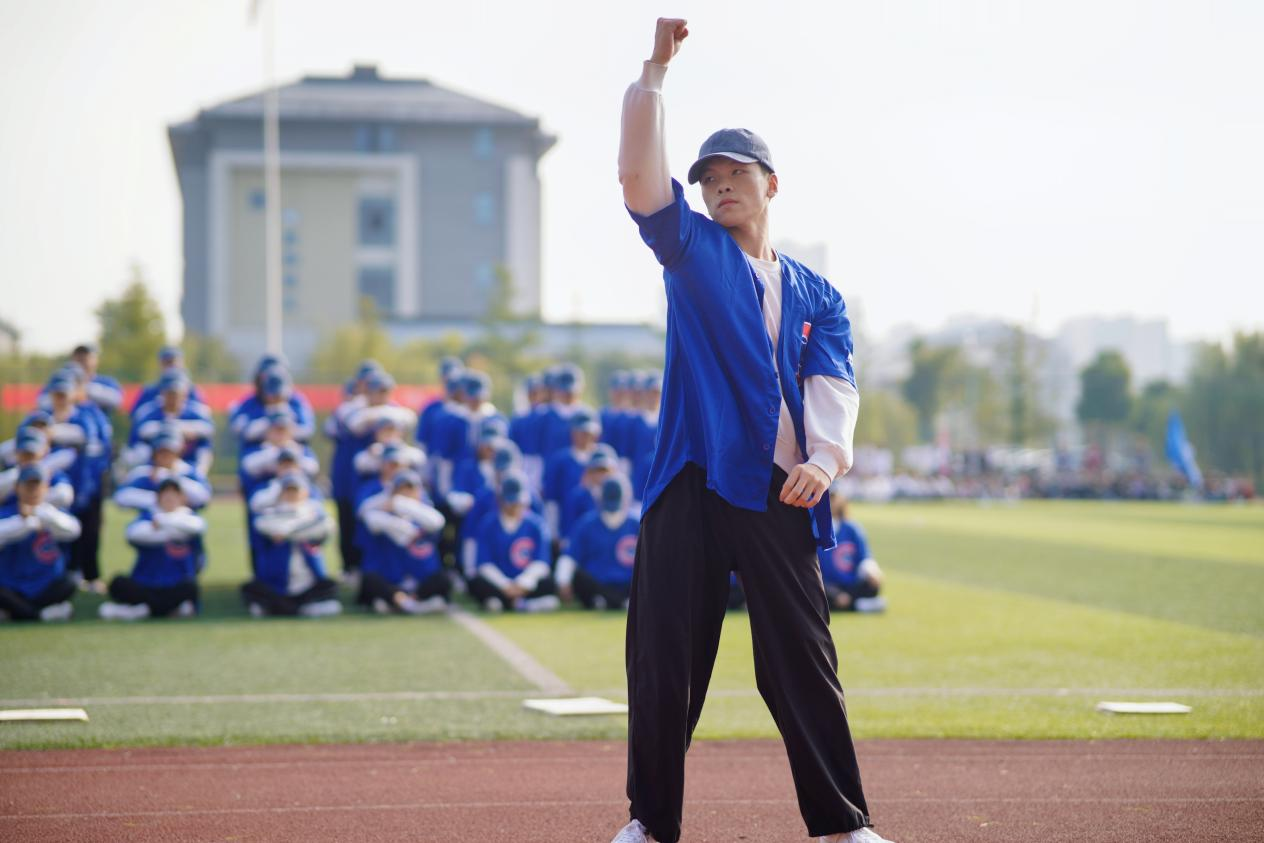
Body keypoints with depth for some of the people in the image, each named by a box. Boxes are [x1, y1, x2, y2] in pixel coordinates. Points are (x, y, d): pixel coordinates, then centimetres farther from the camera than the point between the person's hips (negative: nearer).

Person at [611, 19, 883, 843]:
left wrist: (827, 456, -19)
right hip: (692, 484, 0)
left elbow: (833, 385, 0)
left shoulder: (818, 296, 14)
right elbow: (639, 174, -4)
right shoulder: (692, 250, 12)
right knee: (665, 658, -1)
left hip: (781, 495, 1)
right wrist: (657, 69, -10)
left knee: (803, 660, 0)